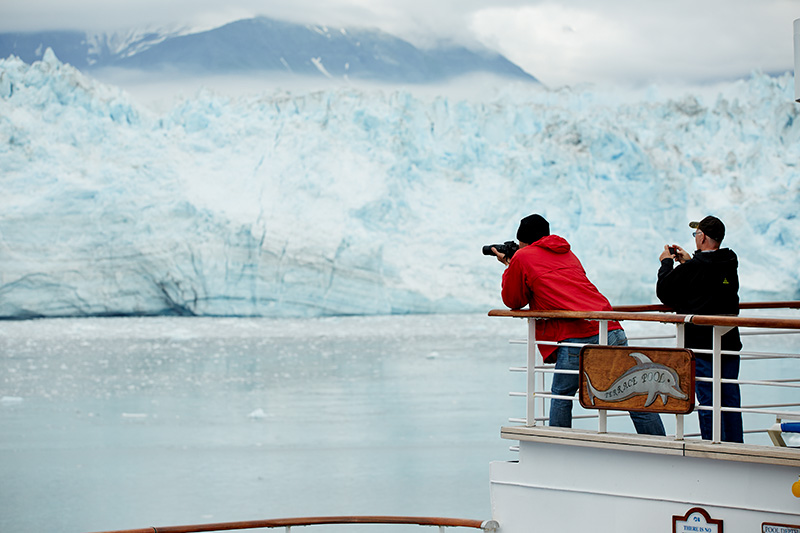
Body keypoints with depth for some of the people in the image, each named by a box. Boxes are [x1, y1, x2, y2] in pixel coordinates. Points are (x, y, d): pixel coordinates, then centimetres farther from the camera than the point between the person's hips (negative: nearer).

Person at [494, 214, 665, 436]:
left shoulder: (522, 257, 11)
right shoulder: (568, 254, 29)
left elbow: (513, 301, 21)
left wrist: (508, 267, 36)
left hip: (575, 335, -5)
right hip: (610, 330, 5)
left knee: (561, 396, 12)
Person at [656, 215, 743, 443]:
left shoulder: (692, 269, -15)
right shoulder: (730, 264, 5)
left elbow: (664, 292, -4)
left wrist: (666, 263, 10)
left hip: (702, 344, -6)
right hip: (730, 342, 6)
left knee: (708, 400, -3)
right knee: (731, 398, 11)